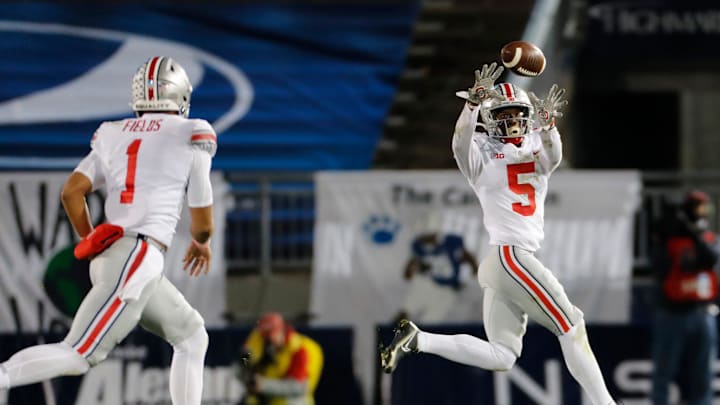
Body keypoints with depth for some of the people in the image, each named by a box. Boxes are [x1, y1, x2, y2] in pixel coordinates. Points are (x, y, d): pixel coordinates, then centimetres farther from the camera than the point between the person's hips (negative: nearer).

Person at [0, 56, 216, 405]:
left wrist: (90, 243, 21)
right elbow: (202, 223, 6)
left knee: (192, 337, 18)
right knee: (78, 356, -13)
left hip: (107, 254, 7)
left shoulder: (113, 136, 15)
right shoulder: (191, 136, 1)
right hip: (139, 259, -7)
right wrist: (201, 242, 29)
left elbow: (71, 192, 6)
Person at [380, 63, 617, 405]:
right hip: (510, 256, -7)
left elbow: (553, 157, -6)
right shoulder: (484, 155, 2)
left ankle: (417, 340, -2)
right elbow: (461, 144, -20)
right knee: (571, 329, -6)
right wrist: (474, 101, -35)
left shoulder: (536, 151, 16)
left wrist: (547, 124, -25)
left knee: (501, 356, 1)